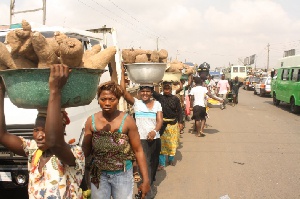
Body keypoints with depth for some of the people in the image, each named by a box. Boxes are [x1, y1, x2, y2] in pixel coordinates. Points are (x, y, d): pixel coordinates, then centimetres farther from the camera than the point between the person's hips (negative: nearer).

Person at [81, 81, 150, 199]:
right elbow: (85, 149, -1)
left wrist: (145, 179, -8)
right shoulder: (91, 121, -6)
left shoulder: (127, 120, -13)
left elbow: (138, 151, -8)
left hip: (122, 174, -2)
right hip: (99, 174, 2)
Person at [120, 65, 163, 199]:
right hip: (141, 139, -3)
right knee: (145, 165, -6)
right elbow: (123, 90, -13)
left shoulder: (157, 104, 4)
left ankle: (150, 184, 39)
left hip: (155, 138, 3)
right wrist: (122, 73, -13)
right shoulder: (136, 103, -1)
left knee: (154, 163, 16)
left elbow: (160, 120, -5)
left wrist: (154, 131, -25)